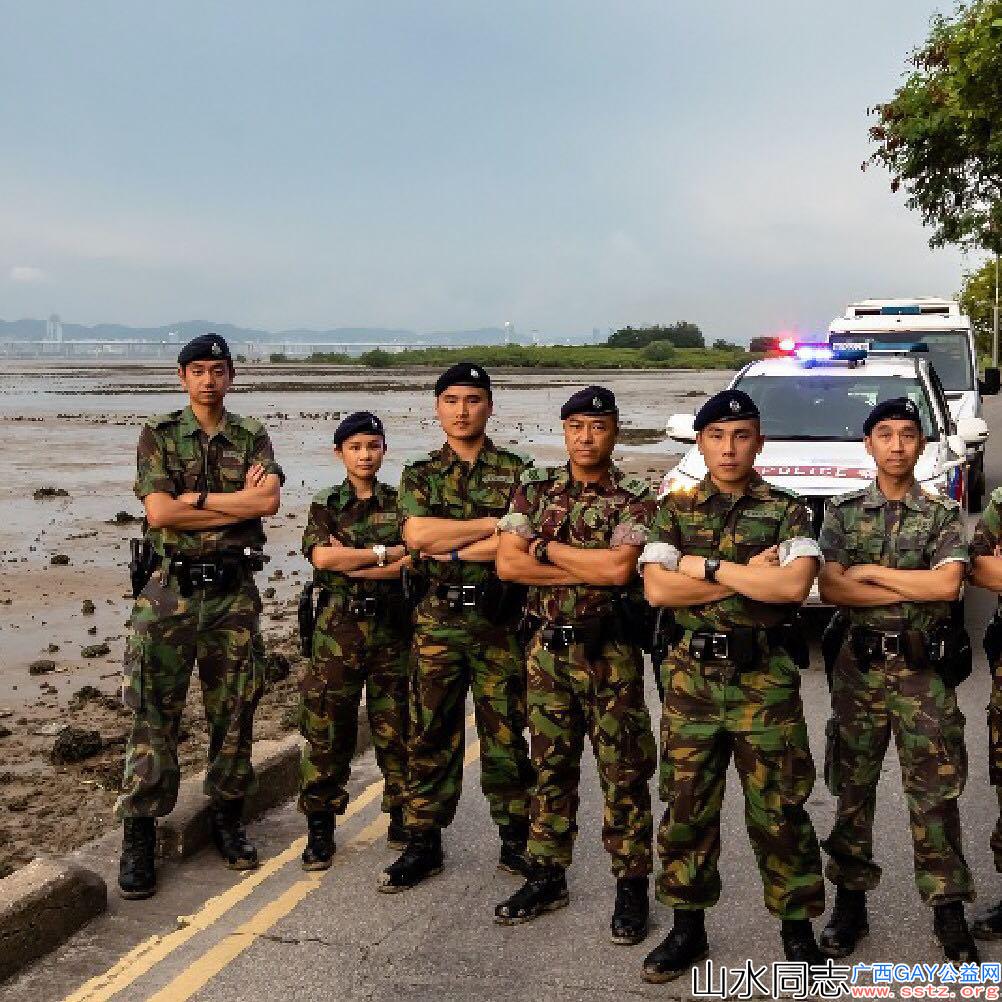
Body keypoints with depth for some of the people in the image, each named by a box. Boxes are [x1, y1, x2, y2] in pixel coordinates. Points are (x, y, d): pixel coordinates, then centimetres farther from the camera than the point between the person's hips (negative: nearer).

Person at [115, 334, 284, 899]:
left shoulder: (252, 438, 7)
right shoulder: (159, 436, 3)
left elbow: (270, 500, -12)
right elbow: (159, 513, -12)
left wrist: (196, 498, -13)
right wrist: (238, 503, -10)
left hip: (234, 591, 2)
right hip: (172, 587, -2)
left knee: (234, 713, 9)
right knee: (155, 714, -2)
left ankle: (229, 820, 24)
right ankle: (139, 835, 7)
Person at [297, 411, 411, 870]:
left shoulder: (399, 502, 6)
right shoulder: (326, 503, 6)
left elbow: (414, 561, -9)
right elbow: (320, 556, -12)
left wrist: (350, 563, -13)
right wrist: (386, 553, -12)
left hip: (391, 627, 0)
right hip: (336, 628, 0)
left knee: (396, 727, 6)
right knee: (327, 729, 2)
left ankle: (403, 818, 22)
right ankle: (320, 827, 15)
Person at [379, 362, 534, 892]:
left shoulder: (516, 471, 2)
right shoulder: (419, 475, 7)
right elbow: (416, 534, -12)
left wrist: (453, 551, -14)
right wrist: (494, 523, -13)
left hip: (499, 623, -1)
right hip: (436, 623, 1)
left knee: (505, 736, 7)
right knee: (430, 737, 7)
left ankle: (516, 841, 21)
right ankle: (423, 845, 18)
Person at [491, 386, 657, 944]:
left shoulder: (636, 499, -6)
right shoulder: (535, 490, 5)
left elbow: (619, 567, -22)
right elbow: (507, 563, -6)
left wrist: (547, 548, -11)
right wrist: (589, 568, -13)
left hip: (609, 654, -3)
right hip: (547, 649, 4)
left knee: (623, 774, 4)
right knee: (550, 768, 14)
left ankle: (632, 885, 17)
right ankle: (547, 877, 26)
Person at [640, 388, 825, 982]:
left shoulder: (786, 510, -1)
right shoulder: (677, 510, 5)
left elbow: (795, 584, -18)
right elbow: (656, 589, -9)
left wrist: (705, 566, -15)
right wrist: (748, 575, -14)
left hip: (766, 679, -2)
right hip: (692, 676, 2)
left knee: (779, 810, 7)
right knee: (686, 807, 10)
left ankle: (799, 933, 24)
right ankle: (688, 930, 25)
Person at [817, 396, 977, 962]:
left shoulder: (944, 514, 2)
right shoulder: (843, 511, 4)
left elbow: (948, 583, -15)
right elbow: (830, 588, -8)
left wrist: (870, 573, -11)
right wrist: (915, 588, -12)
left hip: (922, 670, -1)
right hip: (859, 667, 1)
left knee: (935, 791, 4)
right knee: (853, 789, 9)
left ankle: (949, 911, 16)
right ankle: (850, 903, 22)